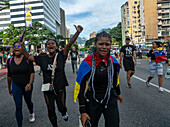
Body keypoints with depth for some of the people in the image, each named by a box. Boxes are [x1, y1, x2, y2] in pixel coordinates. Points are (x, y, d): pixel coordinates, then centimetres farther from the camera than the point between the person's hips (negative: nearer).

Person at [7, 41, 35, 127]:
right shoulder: (10, 61, -3)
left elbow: (32, 73, -15)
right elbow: (9, 76, 7)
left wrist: (30, 83, -32)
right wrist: (9, 88, 14)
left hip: (27, 85, -1)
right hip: (16, 86, 1)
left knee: (28, 101, 20)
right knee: (18, 107, 0)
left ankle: (31, 113, 53)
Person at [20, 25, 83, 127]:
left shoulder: (61, 56, -9)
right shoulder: (42, 58, -1)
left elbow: (69, 44, -23)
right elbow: (28, 57, 4)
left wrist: (78, 32, -36)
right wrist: (22, 45, -8)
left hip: (60, 88, -2)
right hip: (48, 89, 2)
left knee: (61, 107, 12)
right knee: (51, 111, 13)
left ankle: (64, 113, 50)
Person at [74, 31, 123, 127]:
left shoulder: (112, 61, -4)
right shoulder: (88, 62, -17)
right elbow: (81, 87, -13)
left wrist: (118, 93, 27)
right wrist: (83, 111, -13)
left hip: (110, 99, 3)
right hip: (92, 101, -3)